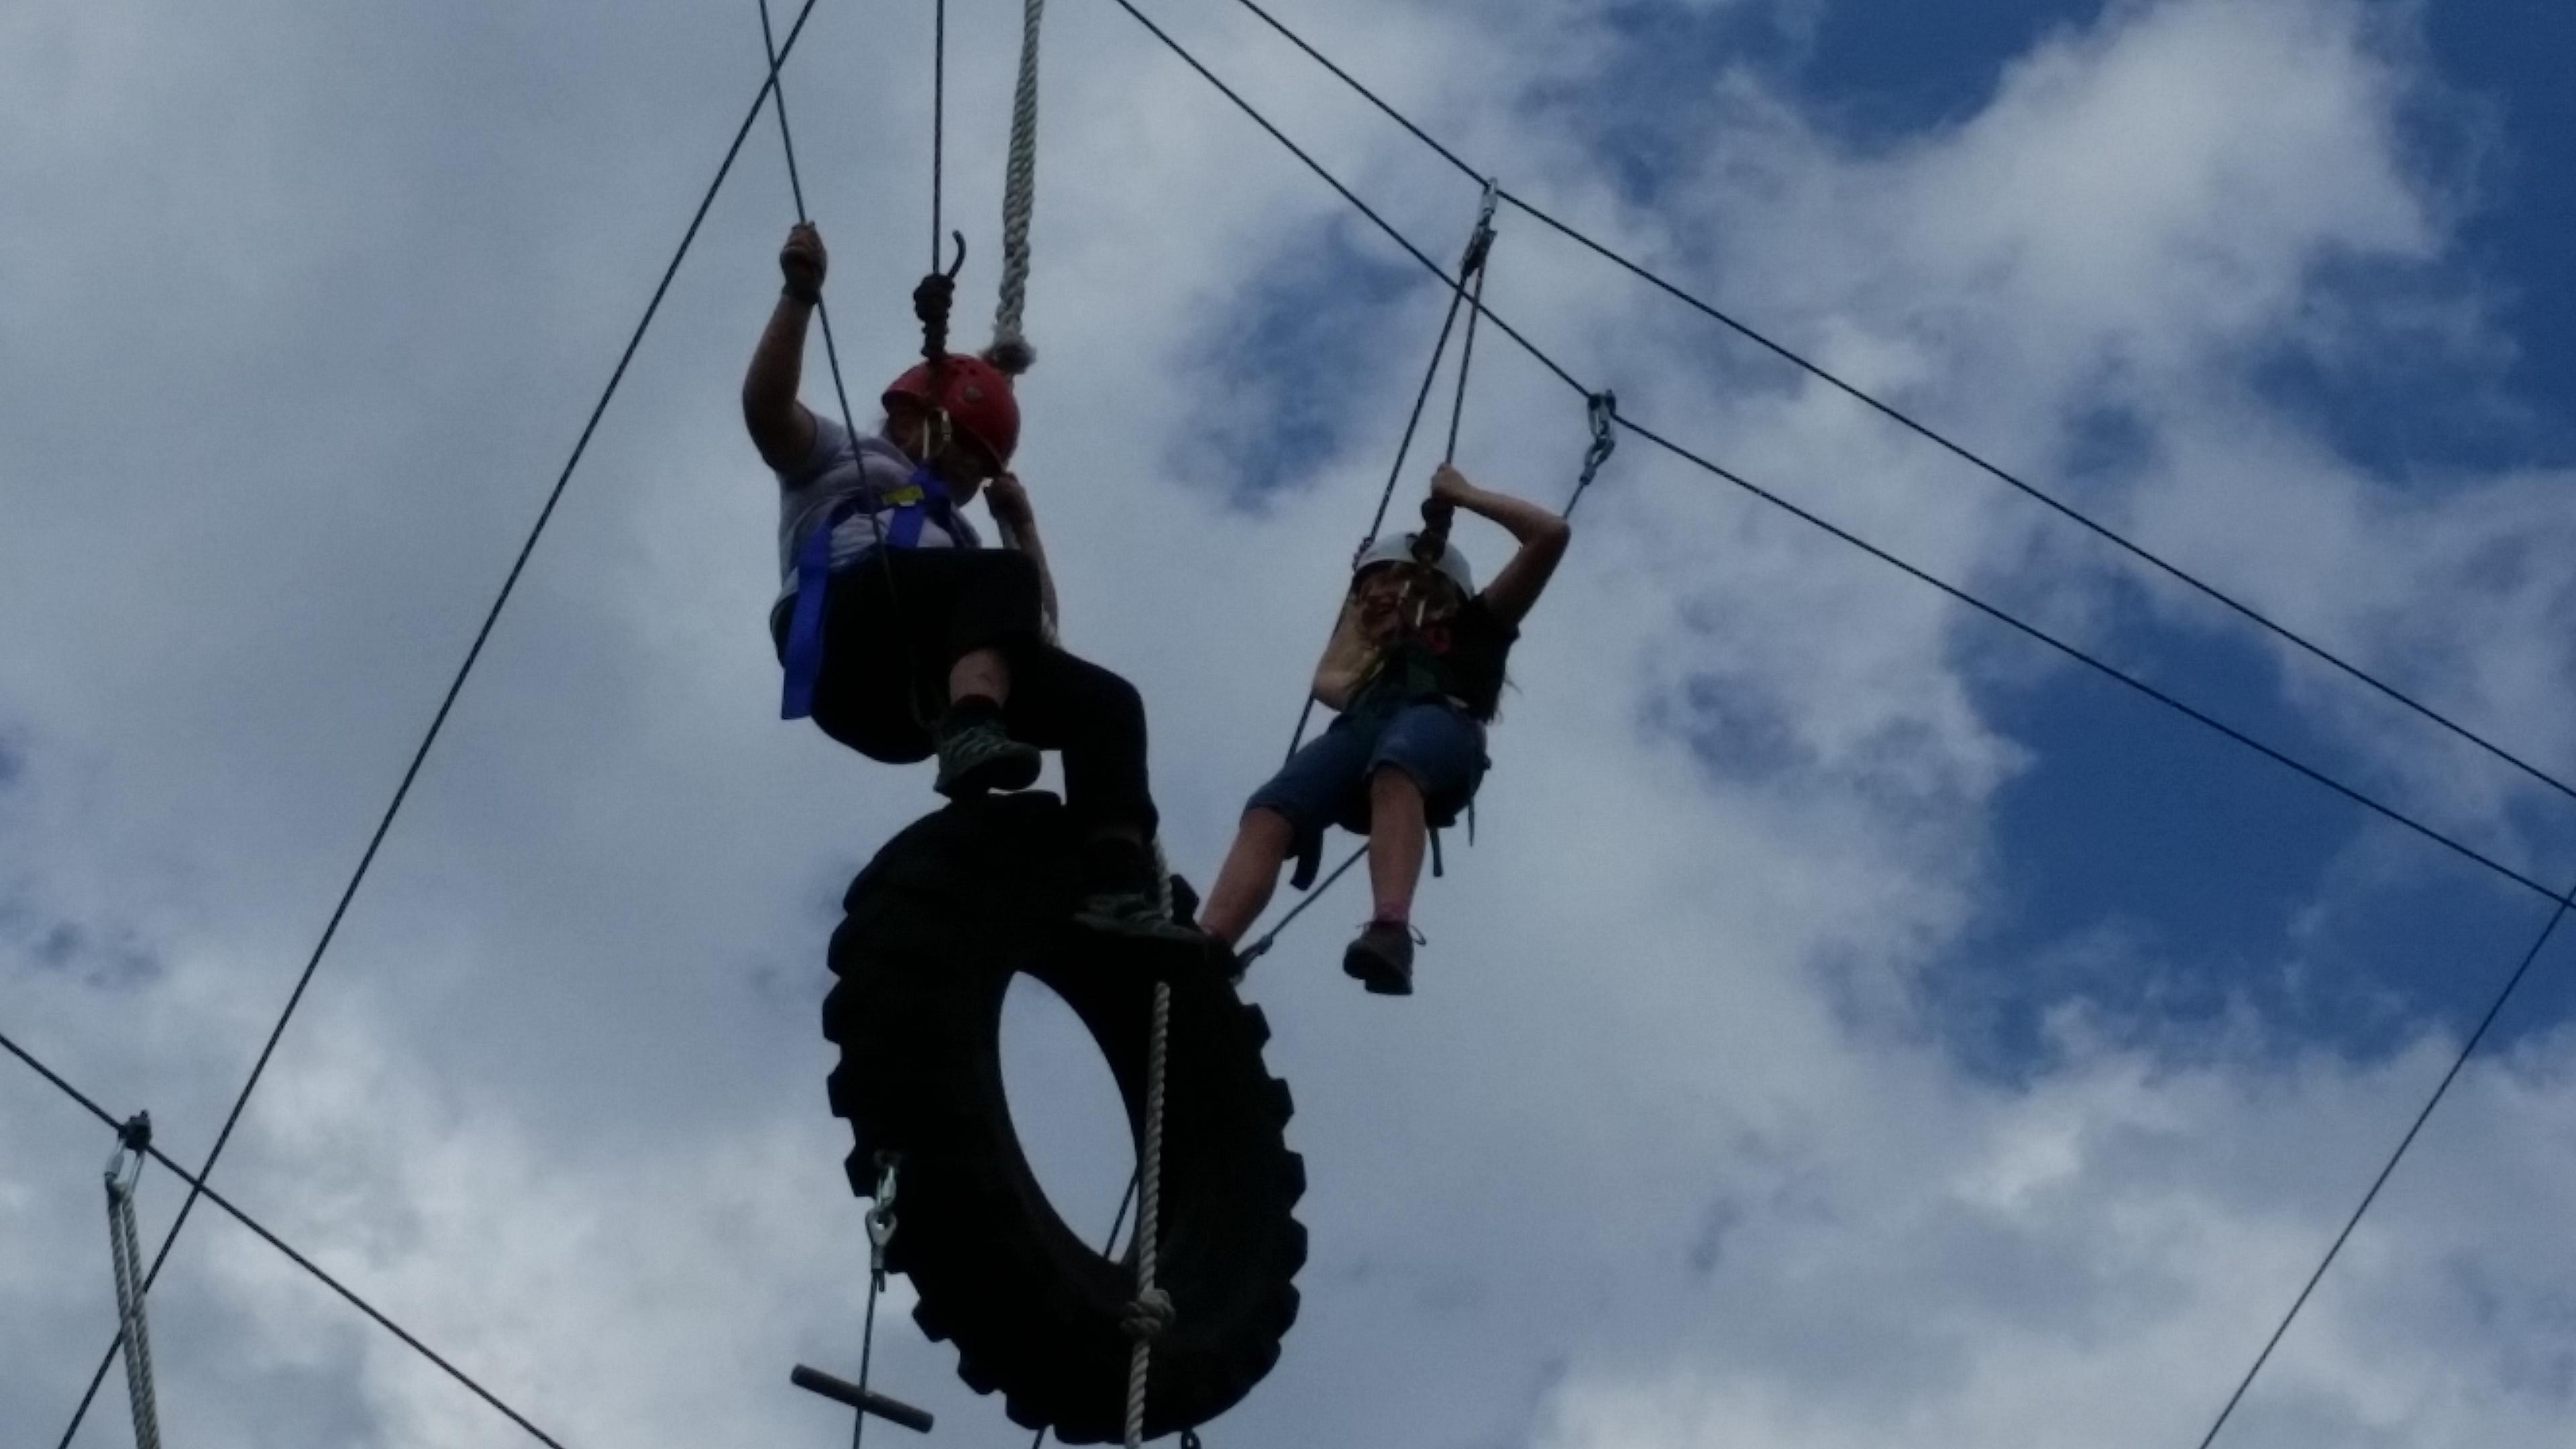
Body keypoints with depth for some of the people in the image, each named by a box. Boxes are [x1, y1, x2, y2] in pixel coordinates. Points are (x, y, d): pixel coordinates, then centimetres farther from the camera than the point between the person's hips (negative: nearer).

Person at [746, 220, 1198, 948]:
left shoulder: (951, 532, 43)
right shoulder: (839, 457, 28)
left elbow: (1037, 625, 35)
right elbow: (766, 408, 6)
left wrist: (1022, 523, 32)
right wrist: (800, 296, -5)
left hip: (918, 701, 6)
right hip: (851, 649, -6)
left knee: (1105, 701, -10)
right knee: (1001, 579, -31)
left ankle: (1118, 883, -32)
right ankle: (973, 730, -60)